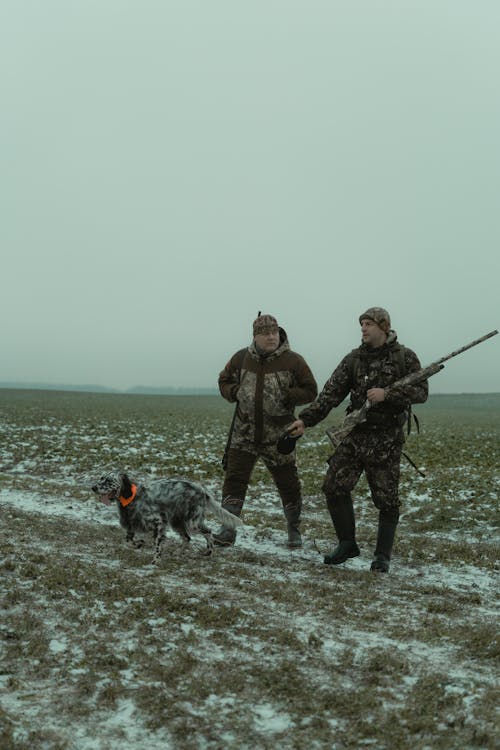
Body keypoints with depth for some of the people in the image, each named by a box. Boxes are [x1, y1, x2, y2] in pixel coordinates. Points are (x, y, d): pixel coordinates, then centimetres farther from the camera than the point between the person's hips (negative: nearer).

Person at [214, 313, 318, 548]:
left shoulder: (293, 361, -6)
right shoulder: (241, 358, 1)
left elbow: (310, 391, -3)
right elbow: (224, 381, 15)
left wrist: (286, 395, -19)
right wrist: (236, 392, -6)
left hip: (278, 438, -1)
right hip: (244, 434, 2)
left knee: (288, 483, 8)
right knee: (234, 478, -6)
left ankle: (294, 530, 28)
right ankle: (228, 529, 1)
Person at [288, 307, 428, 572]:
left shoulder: (405, 357, 0)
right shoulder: (354, 359, 7)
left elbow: (421, 391, -6)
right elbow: (331, 393, 1)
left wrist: (387, 394, -19)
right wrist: (305, 419, -9)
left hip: (387, 438, -3)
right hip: (355, 433, 3)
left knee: (386, 498, 1)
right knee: (334, 486, -4)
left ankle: (382, 556, 16)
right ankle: (347, 544, 13)